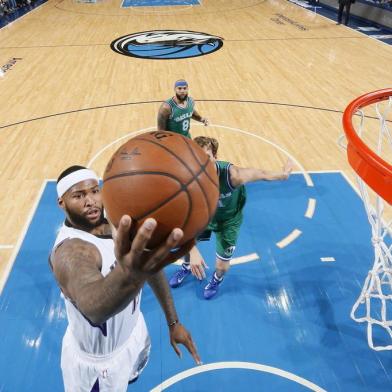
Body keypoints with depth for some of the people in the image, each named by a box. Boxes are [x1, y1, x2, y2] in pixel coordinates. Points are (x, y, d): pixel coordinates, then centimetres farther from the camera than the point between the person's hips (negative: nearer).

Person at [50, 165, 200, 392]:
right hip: (98, 360, -6)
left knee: (133, 374, 33)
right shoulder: (69, 251, -36)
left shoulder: (117, 225, -13)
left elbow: (152, 266, 0)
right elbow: (94, 307, -57)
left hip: (133, 330, 7)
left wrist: (173, 322, -3)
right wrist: (129, 275, -78)